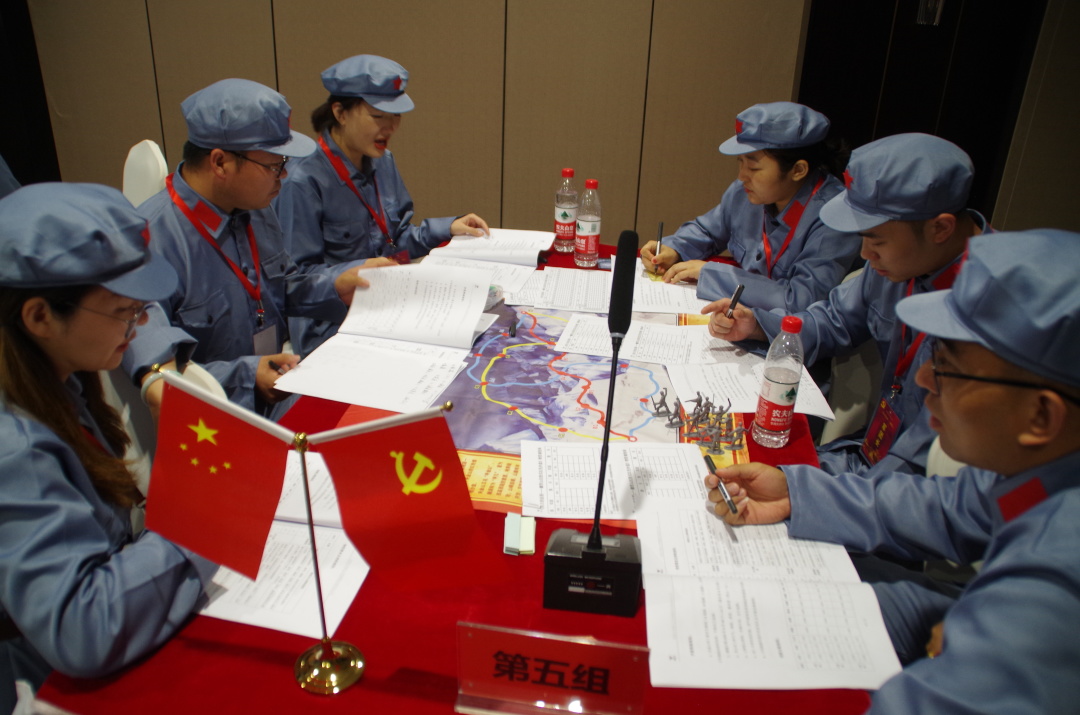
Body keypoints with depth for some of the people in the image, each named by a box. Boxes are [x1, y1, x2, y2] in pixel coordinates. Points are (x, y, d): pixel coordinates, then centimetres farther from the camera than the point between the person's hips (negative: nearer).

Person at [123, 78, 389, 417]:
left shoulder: (255, 211, 8)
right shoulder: (150, 240, -21)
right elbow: (148, 366, -21)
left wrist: (337, 284, 3)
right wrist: (244, 376, -28)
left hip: (281, 385, 8)